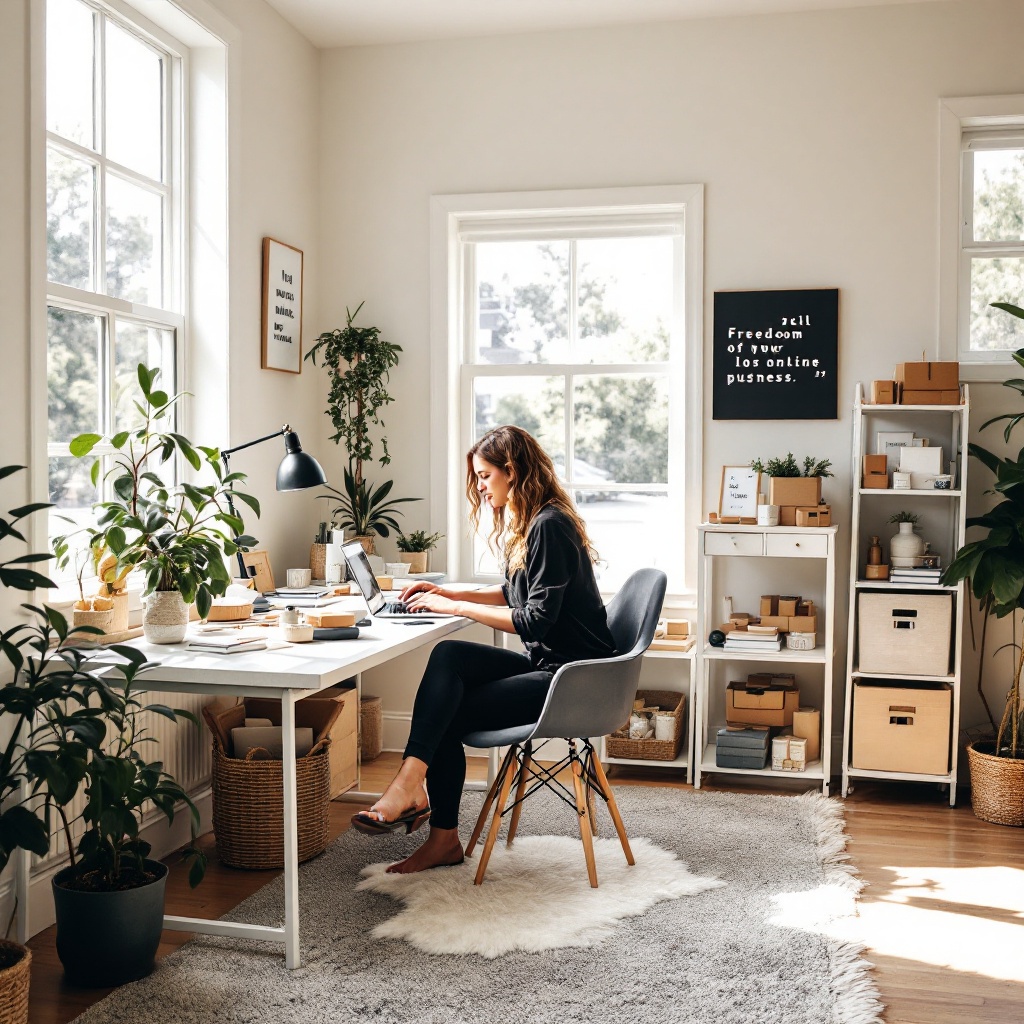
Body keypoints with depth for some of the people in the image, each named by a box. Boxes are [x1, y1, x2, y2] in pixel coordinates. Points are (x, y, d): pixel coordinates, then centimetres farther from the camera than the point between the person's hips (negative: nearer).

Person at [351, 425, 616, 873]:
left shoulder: (549, 526, -17)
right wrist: (449, 592, 15)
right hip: (545, 664, 9)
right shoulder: (525, 523, 14)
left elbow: (535, 619, -21)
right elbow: (516, 594, 26)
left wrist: (455, 607, -16)